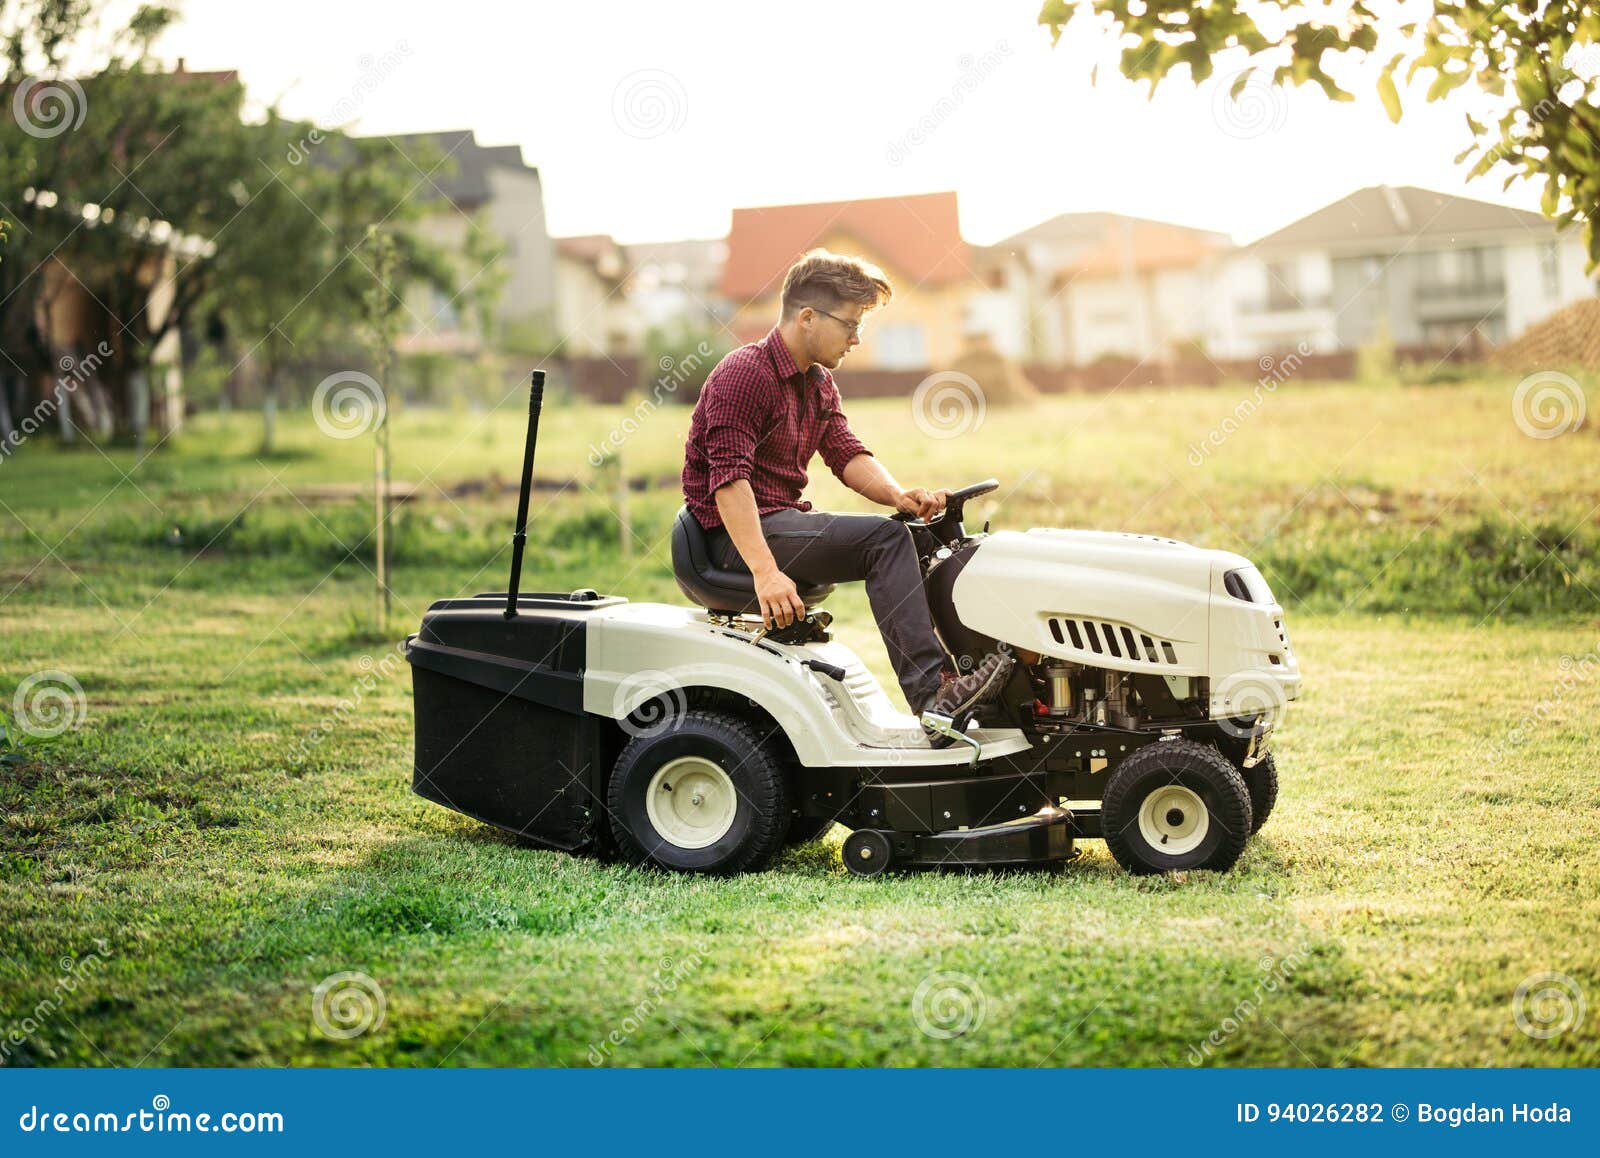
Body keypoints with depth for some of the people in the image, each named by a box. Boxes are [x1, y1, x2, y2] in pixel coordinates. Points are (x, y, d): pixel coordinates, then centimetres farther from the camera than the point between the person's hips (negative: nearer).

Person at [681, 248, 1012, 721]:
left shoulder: (818, 384, 16)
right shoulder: (743, 374, -16)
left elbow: (848, 455, 8)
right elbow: (729, 480, -25)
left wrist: (898, 495, -15)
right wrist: (766, 573, -35)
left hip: (786, 519, 10)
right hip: (738, 536, -10)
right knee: (884, 538, -24)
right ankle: (932, 691, -30)